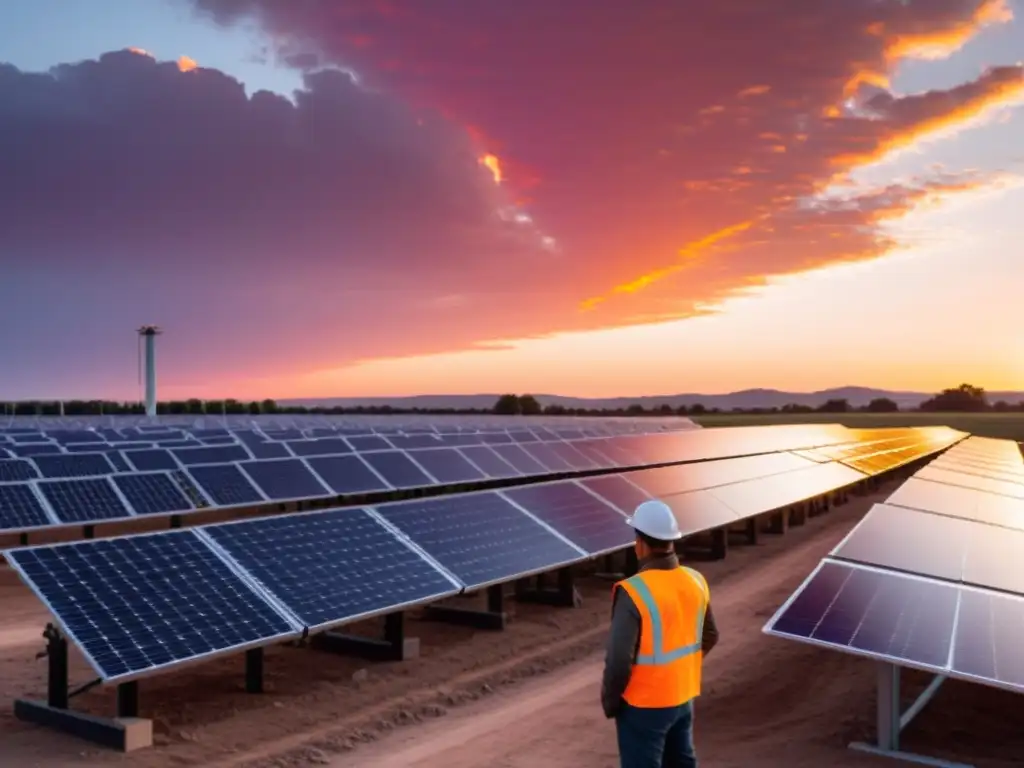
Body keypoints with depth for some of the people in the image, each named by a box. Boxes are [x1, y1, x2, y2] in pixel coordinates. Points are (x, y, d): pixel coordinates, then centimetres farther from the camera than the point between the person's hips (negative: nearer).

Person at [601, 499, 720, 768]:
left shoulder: (633, 592, -26)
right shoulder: (696, 581, -3)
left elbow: (619, 659, -24)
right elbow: (709, 637, 10)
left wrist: (610, 701, -8)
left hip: (643, 705, -7)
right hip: (684, 698, 7)